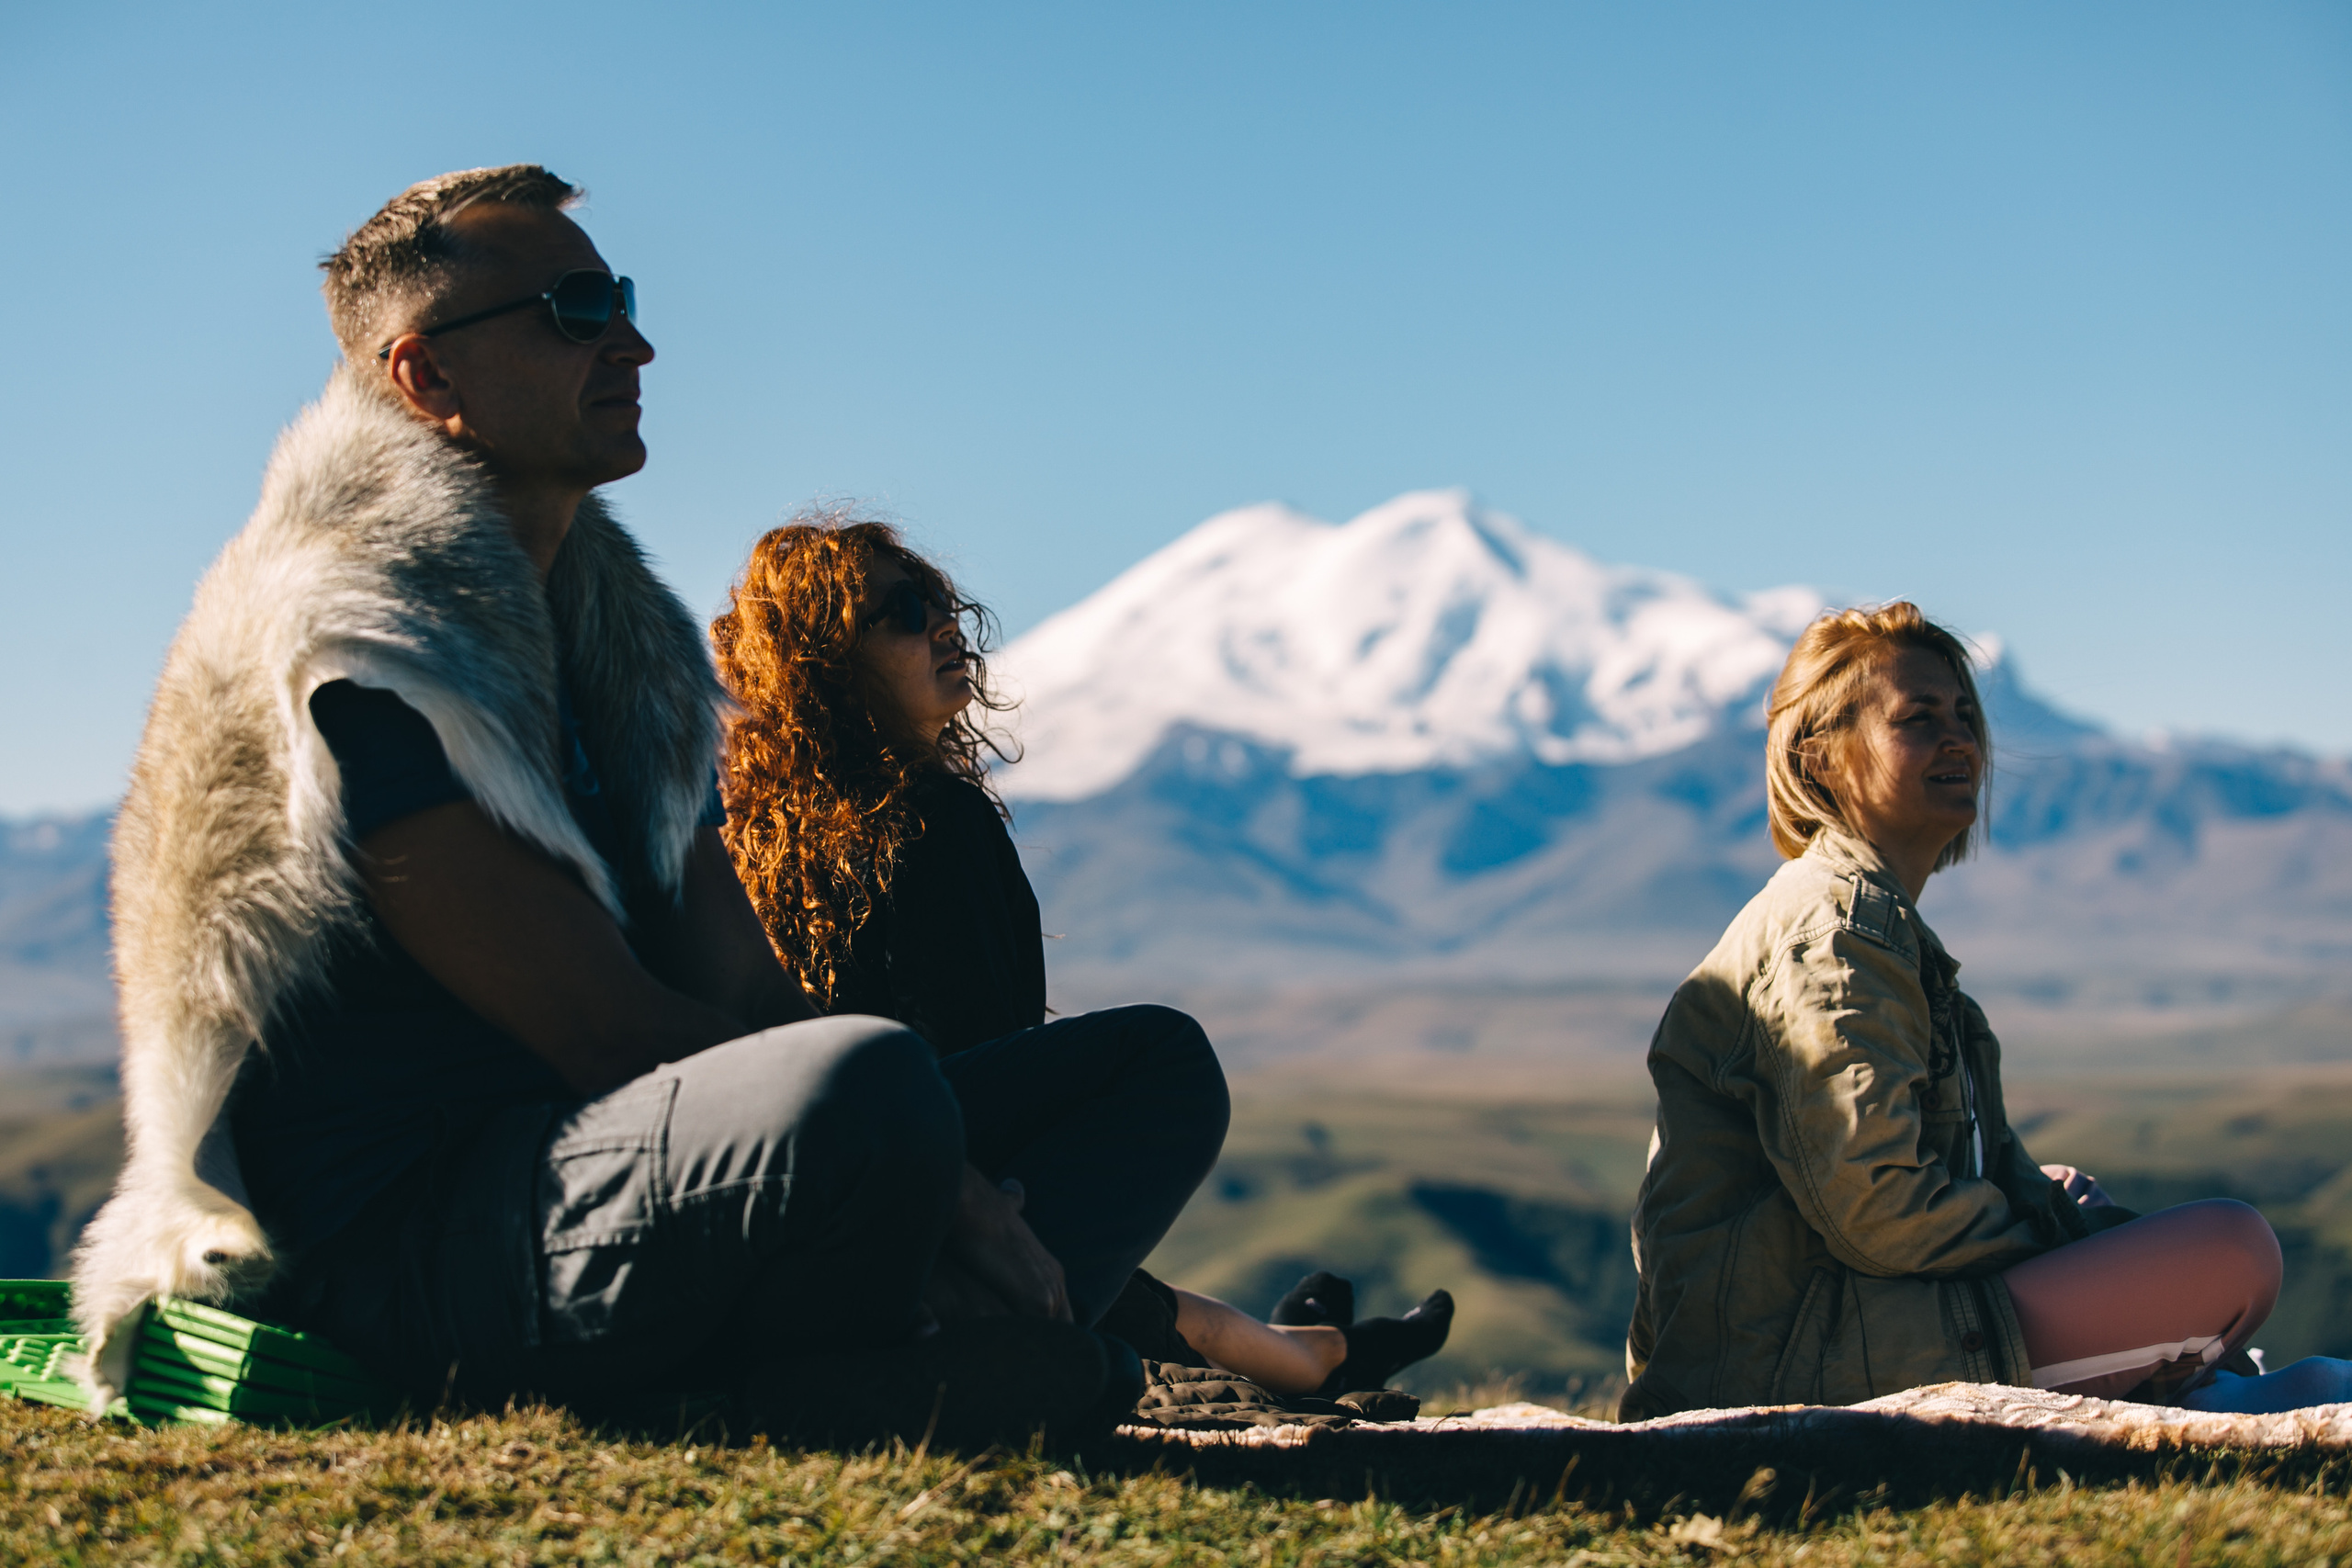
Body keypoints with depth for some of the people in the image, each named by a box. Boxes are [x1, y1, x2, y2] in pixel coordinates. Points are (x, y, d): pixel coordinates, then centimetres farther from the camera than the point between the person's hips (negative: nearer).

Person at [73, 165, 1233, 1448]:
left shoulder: (619, 635, 17)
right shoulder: (354, 652, -12)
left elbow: (741, 989, 9)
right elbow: (611, 1034, -17)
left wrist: (942, 1183, -8)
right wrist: (946, 1195, -16)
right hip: (417, 1245, -9)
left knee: (1155, 1066, 7)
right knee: (867, 1084, -38)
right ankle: (778, 1391, -6)